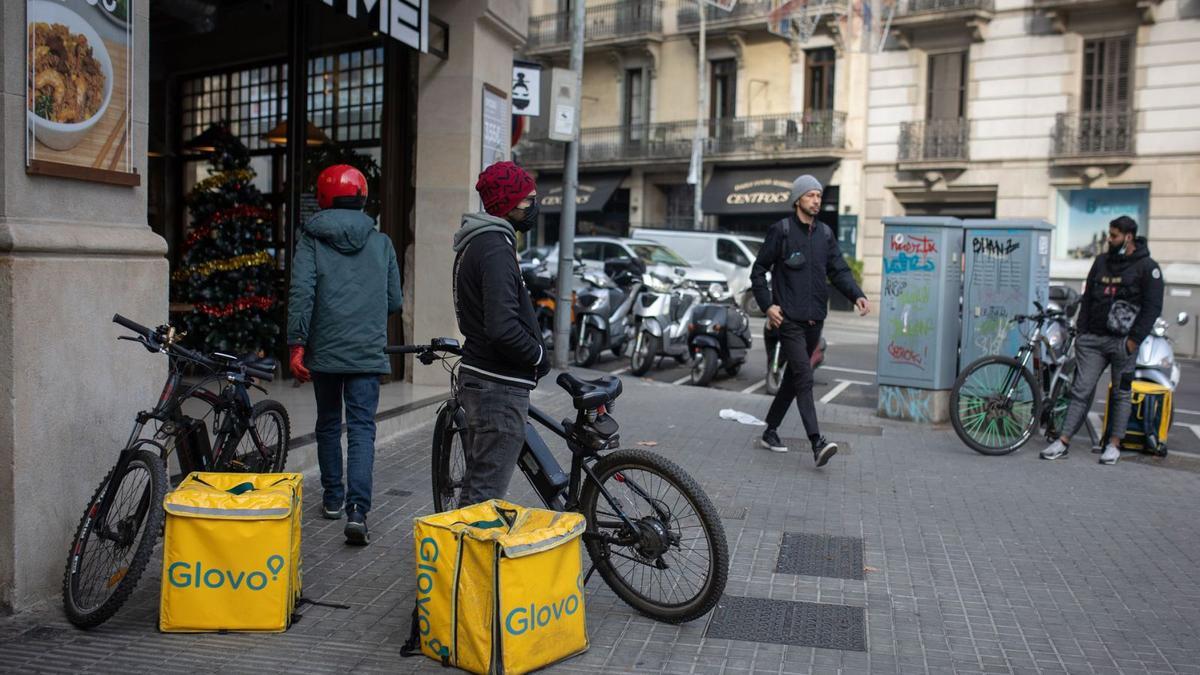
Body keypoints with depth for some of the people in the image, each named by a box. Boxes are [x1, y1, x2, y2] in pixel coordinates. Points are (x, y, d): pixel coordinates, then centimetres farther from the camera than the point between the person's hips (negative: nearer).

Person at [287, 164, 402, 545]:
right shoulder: (381, 242, 5)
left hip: (324, 350, 0)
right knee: (362, 430, -1)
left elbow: (301, 293, -11)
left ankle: (333, 498, 28)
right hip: (368, 352, 0)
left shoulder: (311, 239, -1)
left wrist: (297, 343, -8)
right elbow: (394, 301, 8)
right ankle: (357, 510, -15)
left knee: (328, 424, 17)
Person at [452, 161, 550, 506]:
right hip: (500, 386, -11)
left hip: (478, 376, 11)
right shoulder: (496, 248, -19)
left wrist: (532, 352, 15)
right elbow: (503, 327, -29)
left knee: (476, 485, 21)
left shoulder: (477, 242, 14)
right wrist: (539, 356, -12)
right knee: (486, 493, -3)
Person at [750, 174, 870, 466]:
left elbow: (839, 270, 8)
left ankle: (770, 431, 27)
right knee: (804, 377, -15)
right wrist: (767, 305, -10)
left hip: (814, 320, 6)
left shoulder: (825, 234, 13)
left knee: (794, 377, 13)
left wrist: (857, 295, -10)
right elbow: (758, 271, -1)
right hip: (789, 319, -6)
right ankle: (817, 442, -21)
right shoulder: (781, 230, -3)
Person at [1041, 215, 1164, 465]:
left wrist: (1134, 340, -13)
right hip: (1093, 339, 4)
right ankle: (1063, 442, 0)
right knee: (1081, 390, 1)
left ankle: (1114, 445, 14)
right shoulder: (1101, 261, 12)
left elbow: (1153, 307, -7)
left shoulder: (1147, 267, -3)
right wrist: (1081, 330, 9)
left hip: (1122, 341, -4)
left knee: (1121, 393, 6)